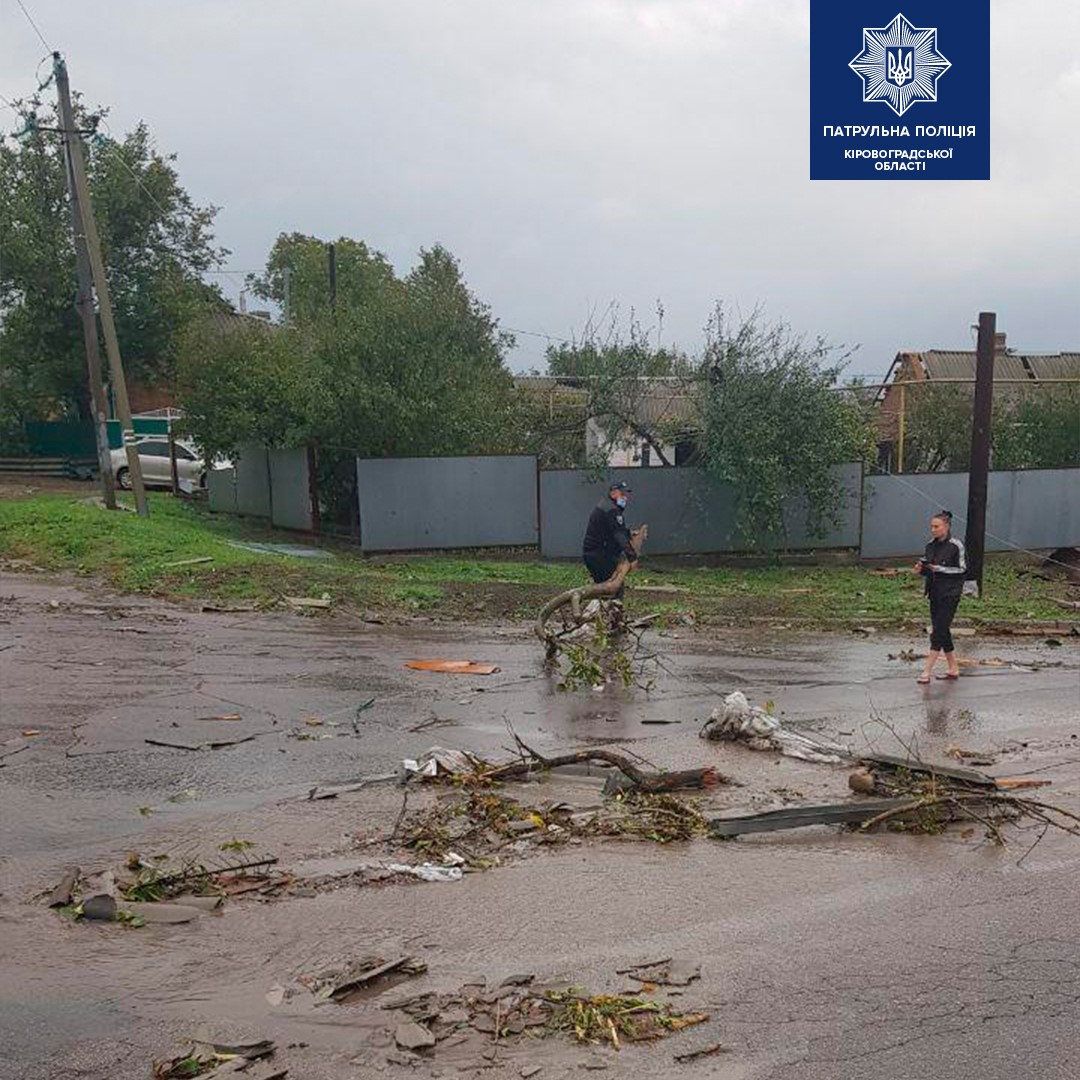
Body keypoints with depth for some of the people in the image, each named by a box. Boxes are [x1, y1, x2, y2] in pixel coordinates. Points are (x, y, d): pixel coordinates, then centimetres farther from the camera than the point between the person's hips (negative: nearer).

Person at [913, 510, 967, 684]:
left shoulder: (956, 545, -9)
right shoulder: (931, 545, 9)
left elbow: (963, 570, -9)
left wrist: (940, 569, -19)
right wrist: (920, 569, -5)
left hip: (950, 594, -7)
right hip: (934, 593, 7)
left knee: (938, 632, -10)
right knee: (942, 631, 11)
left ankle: (927, 671, -11)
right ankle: (953, 669, 22)